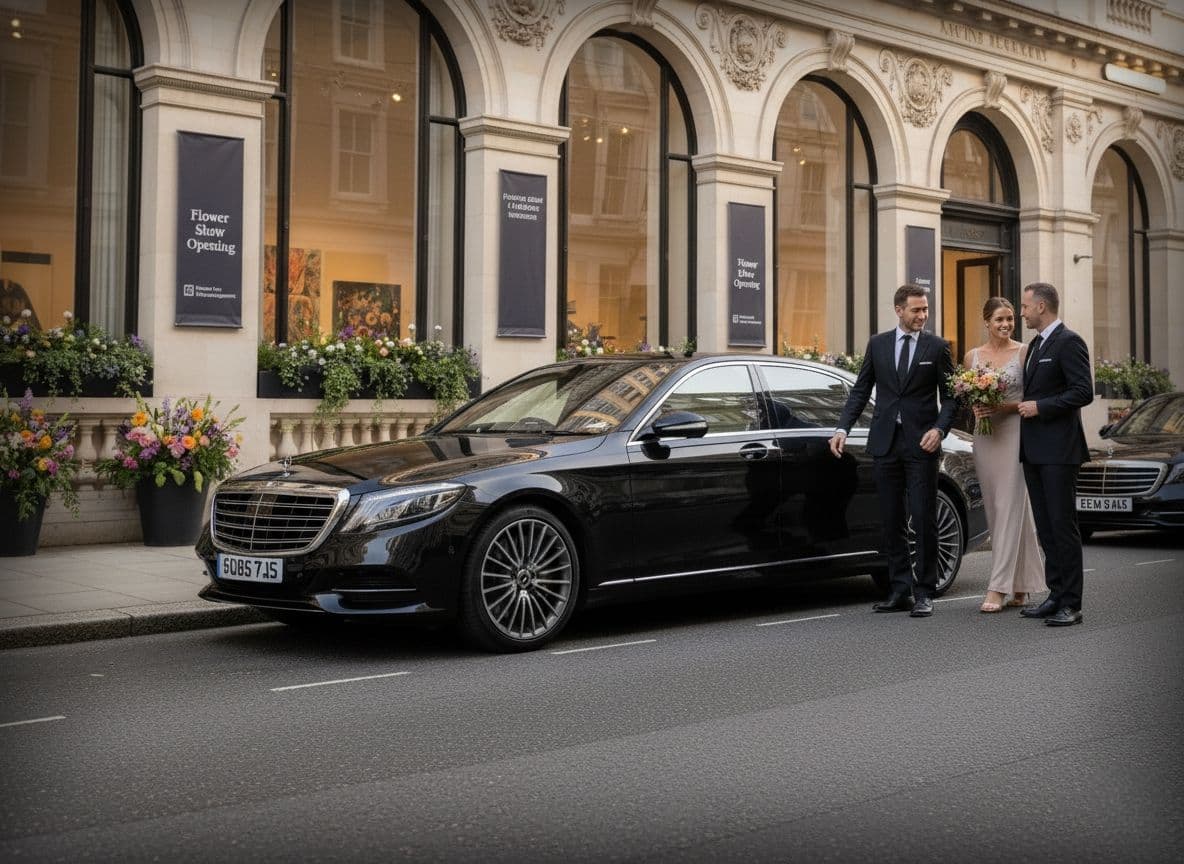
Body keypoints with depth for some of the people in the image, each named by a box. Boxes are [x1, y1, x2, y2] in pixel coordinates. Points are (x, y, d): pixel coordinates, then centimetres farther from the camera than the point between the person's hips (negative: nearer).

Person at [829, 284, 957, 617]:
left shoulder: (937, 347, 2)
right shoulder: (877, 344, 8)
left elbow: (950, 396, 2)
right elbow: (861, 390, 10)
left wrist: (939, 429, -15)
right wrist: (842, 428, -1)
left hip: (921, 443, -3)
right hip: (885, 441, 3)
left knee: (924, 521, -3)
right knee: (892, 522, 7)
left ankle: (924, 593, 5)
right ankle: (900, 590, 14)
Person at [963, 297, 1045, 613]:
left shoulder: (1024, 352, -2)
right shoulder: (972, 356, 9)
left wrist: (1005, 407, -16)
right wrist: (974, 408, -7)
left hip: (1015, 433, -4)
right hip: (984, 437, 5)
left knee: (1009, 508, -8)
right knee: (996, 510, 7)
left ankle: (998, 589, -11)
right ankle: (1020, 586, 18)